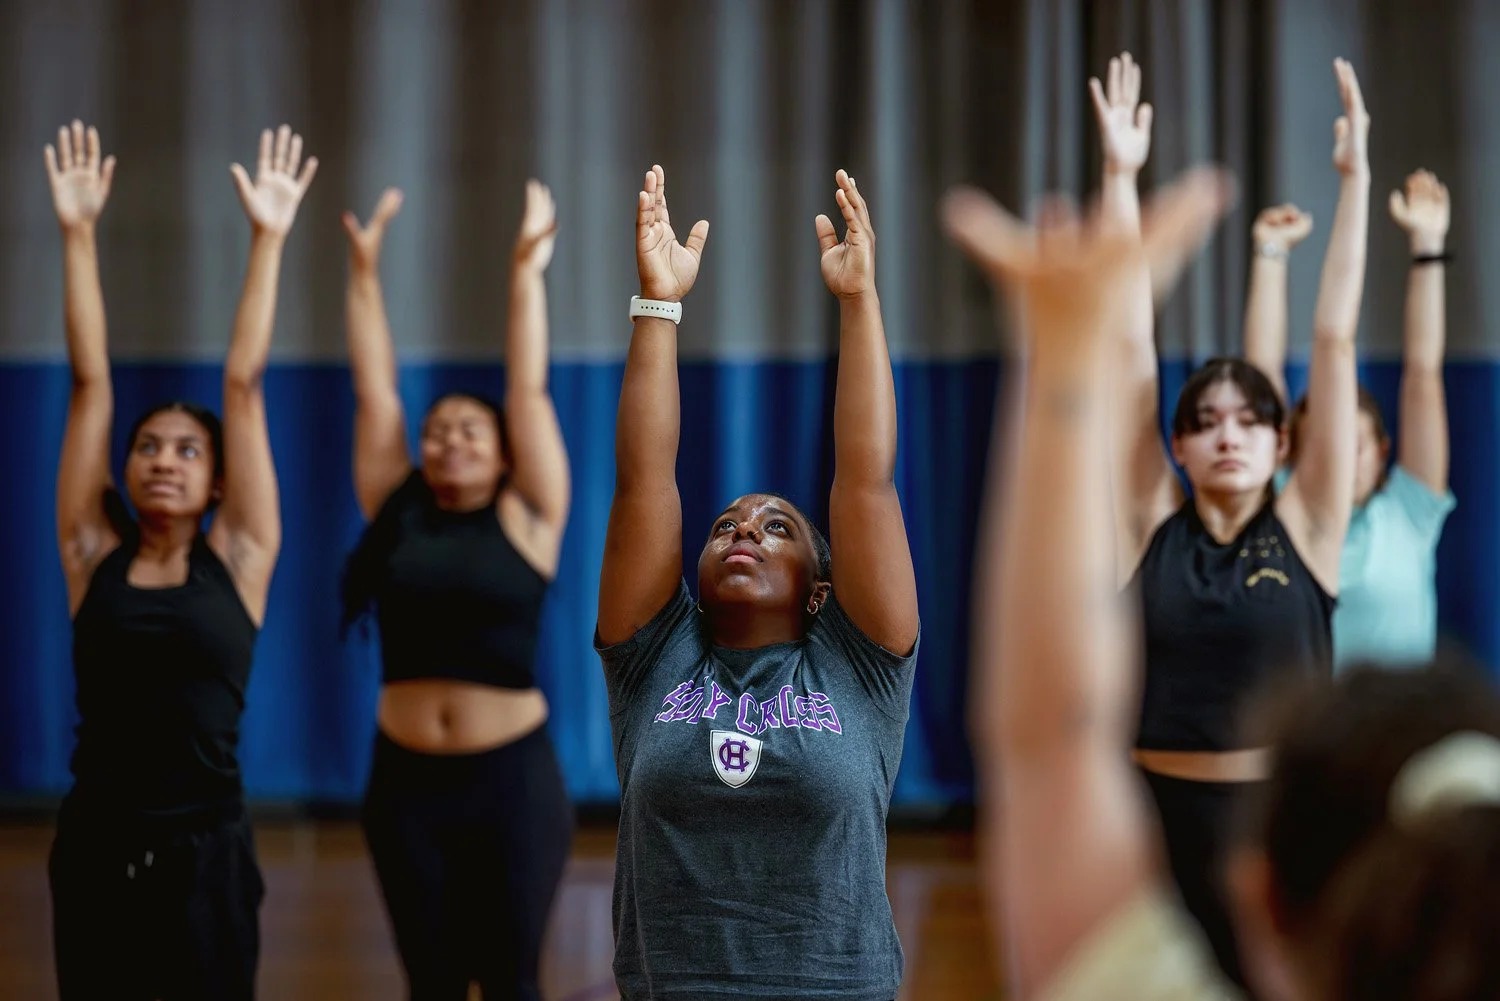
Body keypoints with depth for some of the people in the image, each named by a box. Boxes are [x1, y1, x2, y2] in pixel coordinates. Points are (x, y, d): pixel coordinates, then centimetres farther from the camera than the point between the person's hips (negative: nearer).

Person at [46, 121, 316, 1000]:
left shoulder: (238, 560, 1)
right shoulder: (94, 555, 4)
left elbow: (245, 385, -1)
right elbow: (92, 383, 3)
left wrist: (269, 239, 0)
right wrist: (79, 234, 4)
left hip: (206, 853, -1)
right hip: (96, 851, 1)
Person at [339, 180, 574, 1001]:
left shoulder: (525, 522, 1)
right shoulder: (397, 516, 6)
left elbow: (527, 391, -1)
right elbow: (374, 392, 6)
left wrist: (526, 271, -3)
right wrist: (364, 271, 4)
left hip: (512, 780, -2)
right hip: (407, 782, 2)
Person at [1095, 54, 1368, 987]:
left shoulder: (1305, 528, 0)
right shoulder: (1151, 526, 1)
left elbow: (1335, 340, -1)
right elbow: (1131, 345, 0)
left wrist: (1356, 180, -1)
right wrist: (1121, 176, 0)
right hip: (1164, 818, 1)